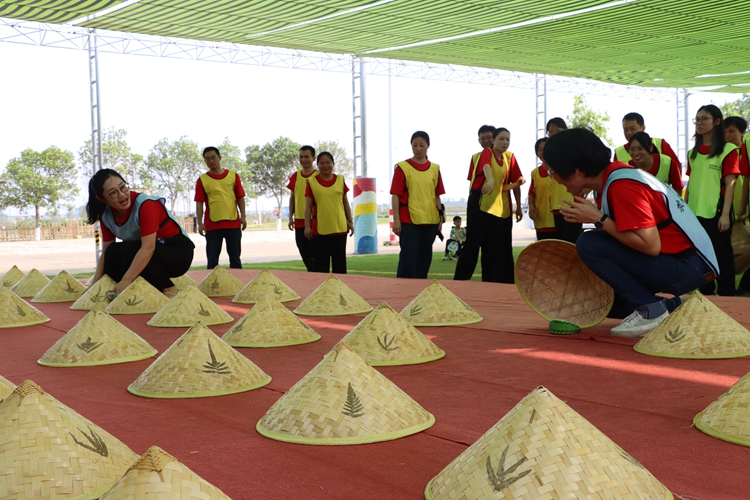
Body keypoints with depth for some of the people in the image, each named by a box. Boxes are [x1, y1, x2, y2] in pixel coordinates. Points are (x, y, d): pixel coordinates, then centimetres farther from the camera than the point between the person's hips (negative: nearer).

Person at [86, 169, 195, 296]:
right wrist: (95, 284, -12)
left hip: (178, 252, -7)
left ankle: (168, 290, -13)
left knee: (129, 250, -28)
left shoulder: (145, 204, -25)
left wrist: (125, 281, -36)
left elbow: (148, 248, -33)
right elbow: (106, 253, 0)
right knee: (113, 252, -15)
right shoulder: (106, 215, -3)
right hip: (151, 257, 7)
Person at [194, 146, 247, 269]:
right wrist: (200, 223, -7)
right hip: (212, 225, -1)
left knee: (235, 257, 8)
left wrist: (243, 216, -1)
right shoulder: (202, 179, 2)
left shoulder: (233, 175, 5)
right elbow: (199, 203, 0)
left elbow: (240, 197, 7)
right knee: (212, 259, 2)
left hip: (233, 223, 1)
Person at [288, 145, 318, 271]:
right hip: (299, 221, 5)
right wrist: (291, 217, 10)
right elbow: (292, 197, 15)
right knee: (304, 254, 10)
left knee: (313, 253, -4)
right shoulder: (295, 176, 9)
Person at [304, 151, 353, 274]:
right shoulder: (312, 182, 0)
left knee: (340, 261, 9)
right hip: (320, 230, -2)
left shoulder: (340, 180, 6)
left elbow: (345, 203, 12)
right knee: (320, 263, 3)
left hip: (340, 228, 2)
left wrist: (350, 221, 8)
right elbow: (308, 206, 0)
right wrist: (307, 226, -5)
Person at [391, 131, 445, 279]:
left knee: (425, 257, 10)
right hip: (409, 220, -4)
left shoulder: (435, 168, 9)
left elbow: (437, 195, 13)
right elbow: (396, 195, -5)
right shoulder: (402, 167, -3)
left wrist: (441, 216, 8)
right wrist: (396, 219, -10)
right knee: (408, 257, -7)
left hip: (430, 220, 4)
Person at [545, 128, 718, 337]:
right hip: (680, 264, 9)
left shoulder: (621, 185, -22)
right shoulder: (615, 176, 7)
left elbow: (651, 245, -25)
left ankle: (652, 310, -11)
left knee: (589, 244, -19)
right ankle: (669, 307, 11)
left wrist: (598, 219, -20)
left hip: (687, 265, -9)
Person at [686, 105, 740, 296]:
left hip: (716, 212, -6)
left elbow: (730, 184, -10)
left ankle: (726, 297, 9)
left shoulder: (728, 150, -5)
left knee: (722, 255, 1)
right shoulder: (693, 153, 12)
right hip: (695, 212, 6)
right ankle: (705, 295, 23)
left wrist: (725, 214, -16)